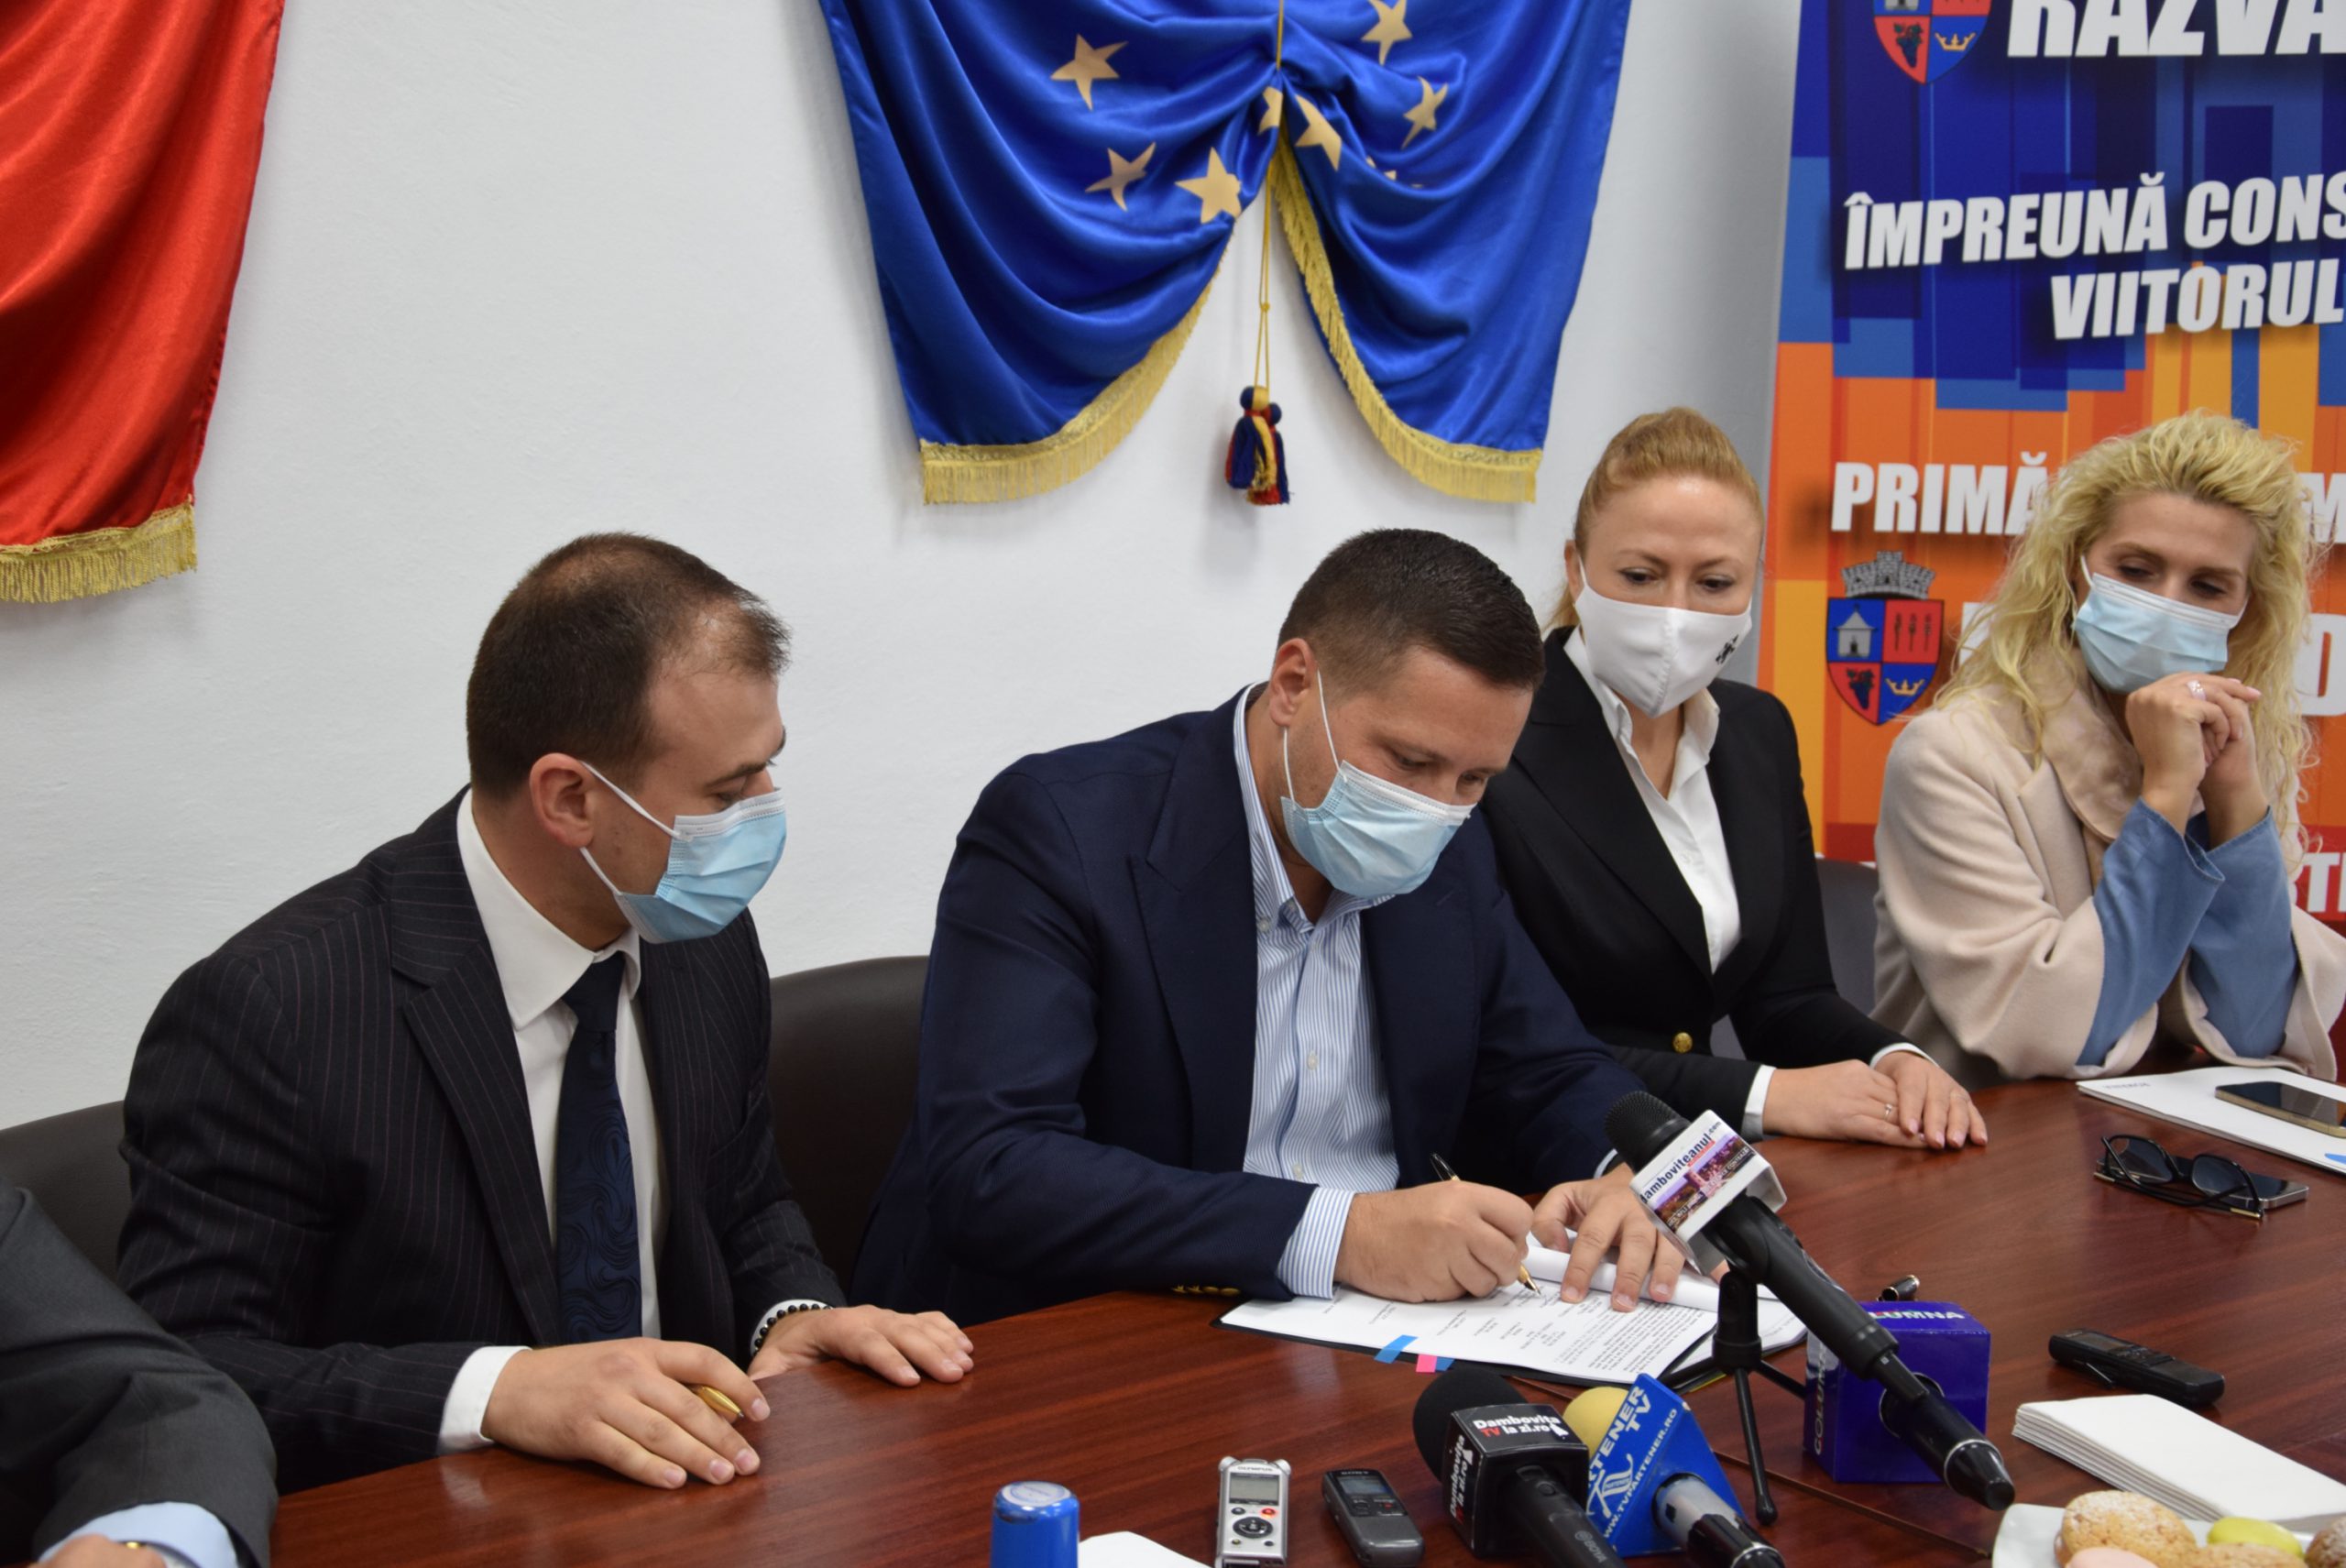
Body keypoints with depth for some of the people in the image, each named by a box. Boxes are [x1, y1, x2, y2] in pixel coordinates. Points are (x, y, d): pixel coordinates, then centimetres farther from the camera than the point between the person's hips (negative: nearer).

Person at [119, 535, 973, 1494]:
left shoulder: (709, 943, 2)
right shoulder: (267, 1011, -18)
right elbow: (185, 1375, -18)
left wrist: (795, 1311, -4)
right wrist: (495, 1390, -29)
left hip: (678, 1494, 4)